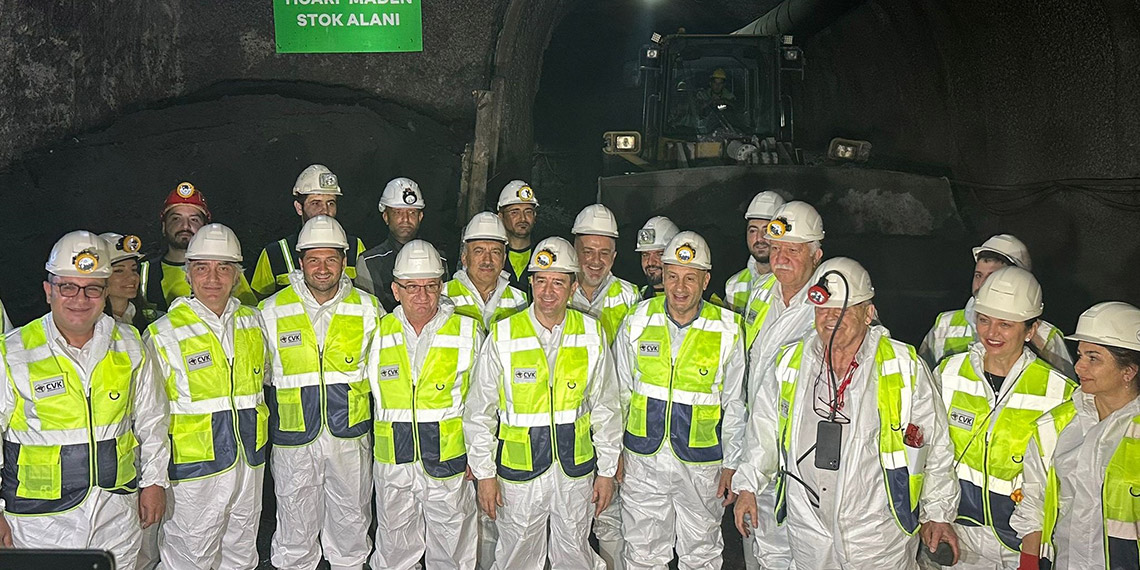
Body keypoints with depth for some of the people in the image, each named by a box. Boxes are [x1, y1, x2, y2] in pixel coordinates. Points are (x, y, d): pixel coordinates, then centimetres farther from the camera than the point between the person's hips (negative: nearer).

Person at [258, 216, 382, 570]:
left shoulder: (368, 309, -1)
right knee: (295, 532, 10)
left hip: (350, 437, 1)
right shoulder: (271, 311, -3)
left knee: (351, 526, 15)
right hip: (293, 440, -1)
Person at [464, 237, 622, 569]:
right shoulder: (502, 336, -9)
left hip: (575, 471, 2)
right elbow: (479, 412, -3)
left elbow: (605, 408, 4)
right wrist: (484, 474, -3)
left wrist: (606, 471, 6)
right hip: (518, 475, -1)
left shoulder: (592, 335, -3)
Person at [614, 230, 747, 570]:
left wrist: (731, 465, 0)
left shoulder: (727, 331, -7)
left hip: (701, 464, -1)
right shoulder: (638, 322, -4)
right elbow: (619, 393, 5)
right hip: (643, 461, 1)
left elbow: (735, 405, 0)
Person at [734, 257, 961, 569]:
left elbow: (935, 447, 3)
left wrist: (939, 514, 4)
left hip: (879, 537, -2)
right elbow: (765, 430, 15)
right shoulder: (789, 363, 2)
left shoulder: (905, 367, -6)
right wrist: (749, 486, 11)